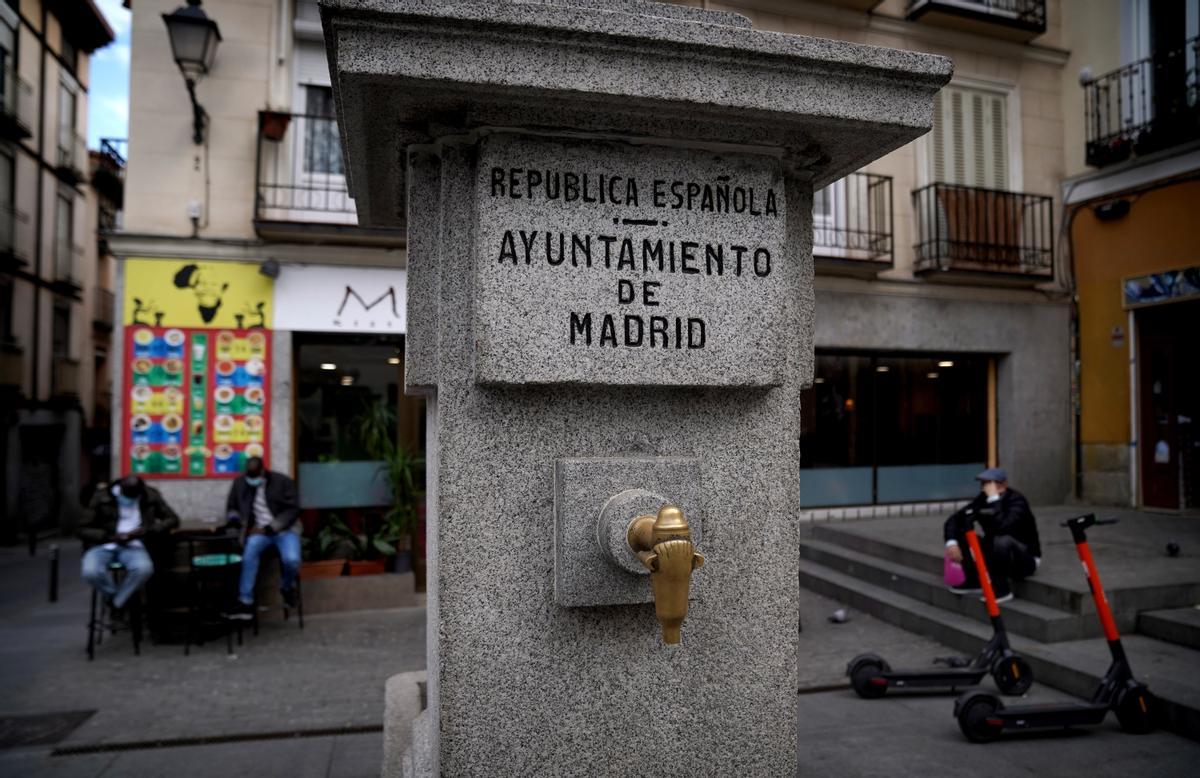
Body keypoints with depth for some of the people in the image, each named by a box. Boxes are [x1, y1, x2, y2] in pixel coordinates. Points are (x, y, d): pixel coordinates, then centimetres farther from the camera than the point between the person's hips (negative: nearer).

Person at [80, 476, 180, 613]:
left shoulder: (151, 496, 4)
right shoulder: (102, 497, -1)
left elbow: (173, 519, 6)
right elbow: (84, 530, 1)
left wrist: (147, 530, -12)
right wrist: (111, 537, -16)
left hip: (133, 546, 0)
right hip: (104, 545, 0)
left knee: (145, 569, -35)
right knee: (91, 572, -34)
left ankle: (117, 604, -8)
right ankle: (121, 599, -3)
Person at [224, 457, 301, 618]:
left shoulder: (283, 481, -2)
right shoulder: (239, 483, 9)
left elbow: (293, 509, -5)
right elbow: (231, 508, 18)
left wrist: (269, 528, -14)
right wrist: (237, 521, -7)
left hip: (284, 529, -2)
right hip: (258, 531, 2)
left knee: (291, 560, -30)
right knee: (250, 552, -34)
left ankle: (287, 587, 6)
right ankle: (246, 603, -29)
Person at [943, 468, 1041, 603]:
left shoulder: (1017, 500, -24)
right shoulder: (982, 499, -7)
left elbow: (1002, 527, -44)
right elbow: (953, 520, -8)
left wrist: (994, 498, -38)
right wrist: (951, 542, -25)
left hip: (1025, 559, -6)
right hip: (995, 555, 7)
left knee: (1002, 541, -38)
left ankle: (1001, 589, -17)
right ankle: (973, 581, 2)